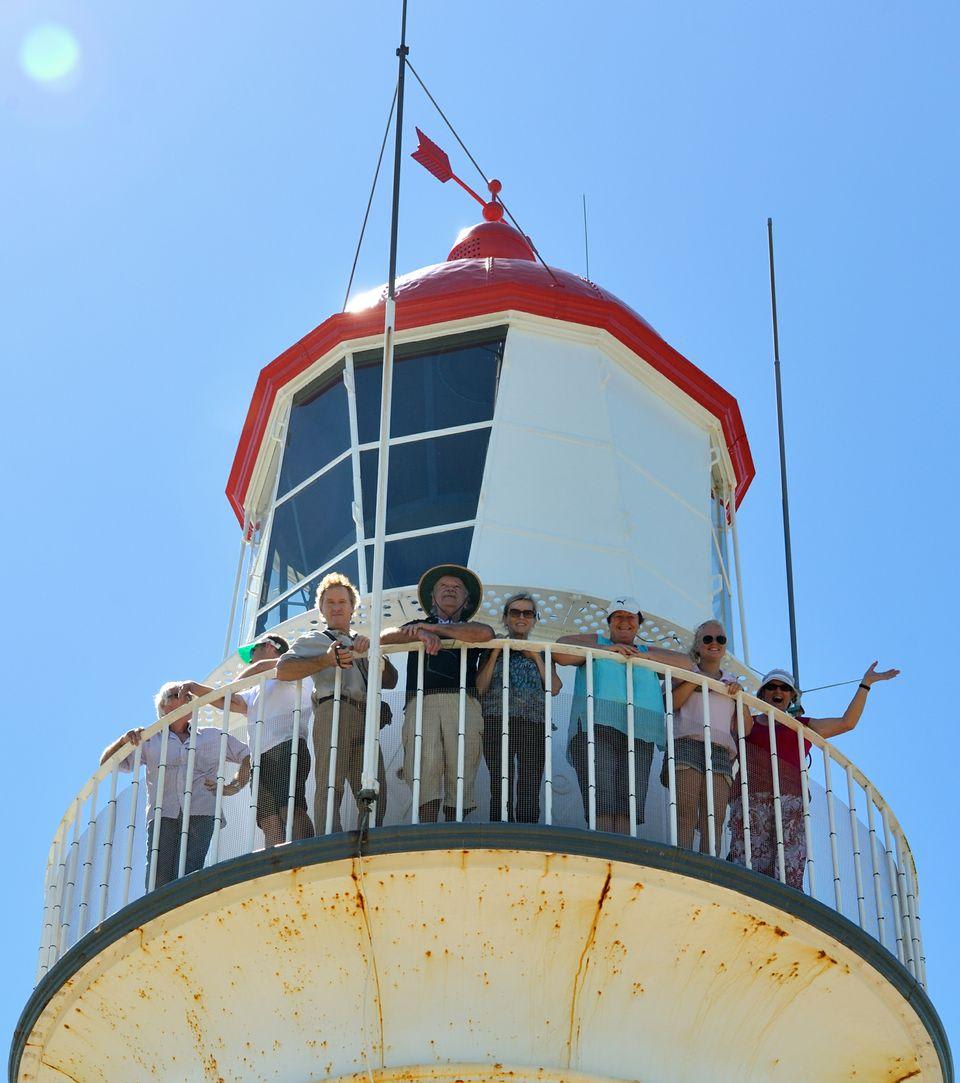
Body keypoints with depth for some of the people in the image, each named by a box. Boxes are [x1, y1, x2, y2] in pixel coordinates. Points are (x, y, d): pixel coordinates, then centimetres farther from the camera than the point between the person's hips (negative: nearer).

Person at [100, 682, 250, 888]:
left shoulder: (213, 736, 25)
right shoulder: (150, 740, 23)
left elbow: (248, 756, 26)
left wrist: (234, 786, 11)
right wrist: (124, 740, 0)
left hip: (202, 816, -1)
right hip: (163, 816, 1)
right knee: (158, 881, -16)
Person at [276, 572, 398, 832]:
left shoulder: (364, 642, 33)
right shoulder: (312, 641, 21)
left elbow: (390, 681, 20)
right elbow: (283, 670, 2)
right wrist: (326, 660, -8)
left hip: (366, 718, 5)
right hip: (333, 710, -5)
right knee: (330, 787, -17)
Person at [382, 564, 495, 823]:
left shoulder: (469, 629, 26)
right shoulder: (417, 627, 32)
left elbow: (485, 633, 0)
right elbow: (385, 636, 14)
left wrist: (434, 628, 6)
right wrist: (422, 634, -3)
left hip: (462, 702, 0)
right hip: (421, 702, 0)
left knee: (460, 778, -11)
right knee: (424, 774, -19)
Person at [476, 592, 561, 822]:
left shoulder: (542, 652, 20)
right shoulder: (493, 649, 16)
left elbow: (554, 689, 5)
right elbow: (480, 687, 2)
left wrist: (536, 657, 3)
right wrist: (495, 652, 0)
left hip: (534, 725, 1)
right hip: (498, 723, -1)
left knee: (530, 789, -7)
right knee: (501, 786, -12)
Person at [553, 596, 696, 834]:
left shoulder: (648, 652, 30)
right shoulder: (594, 642, 22)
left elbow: (685, 663, 17)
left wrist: (646, 655, 4)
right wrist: (604, 649, 0)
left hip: (639, 735, 3)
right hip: (596, 726, -3)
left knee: (628, 806, -12)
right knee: (602, 804, -17)